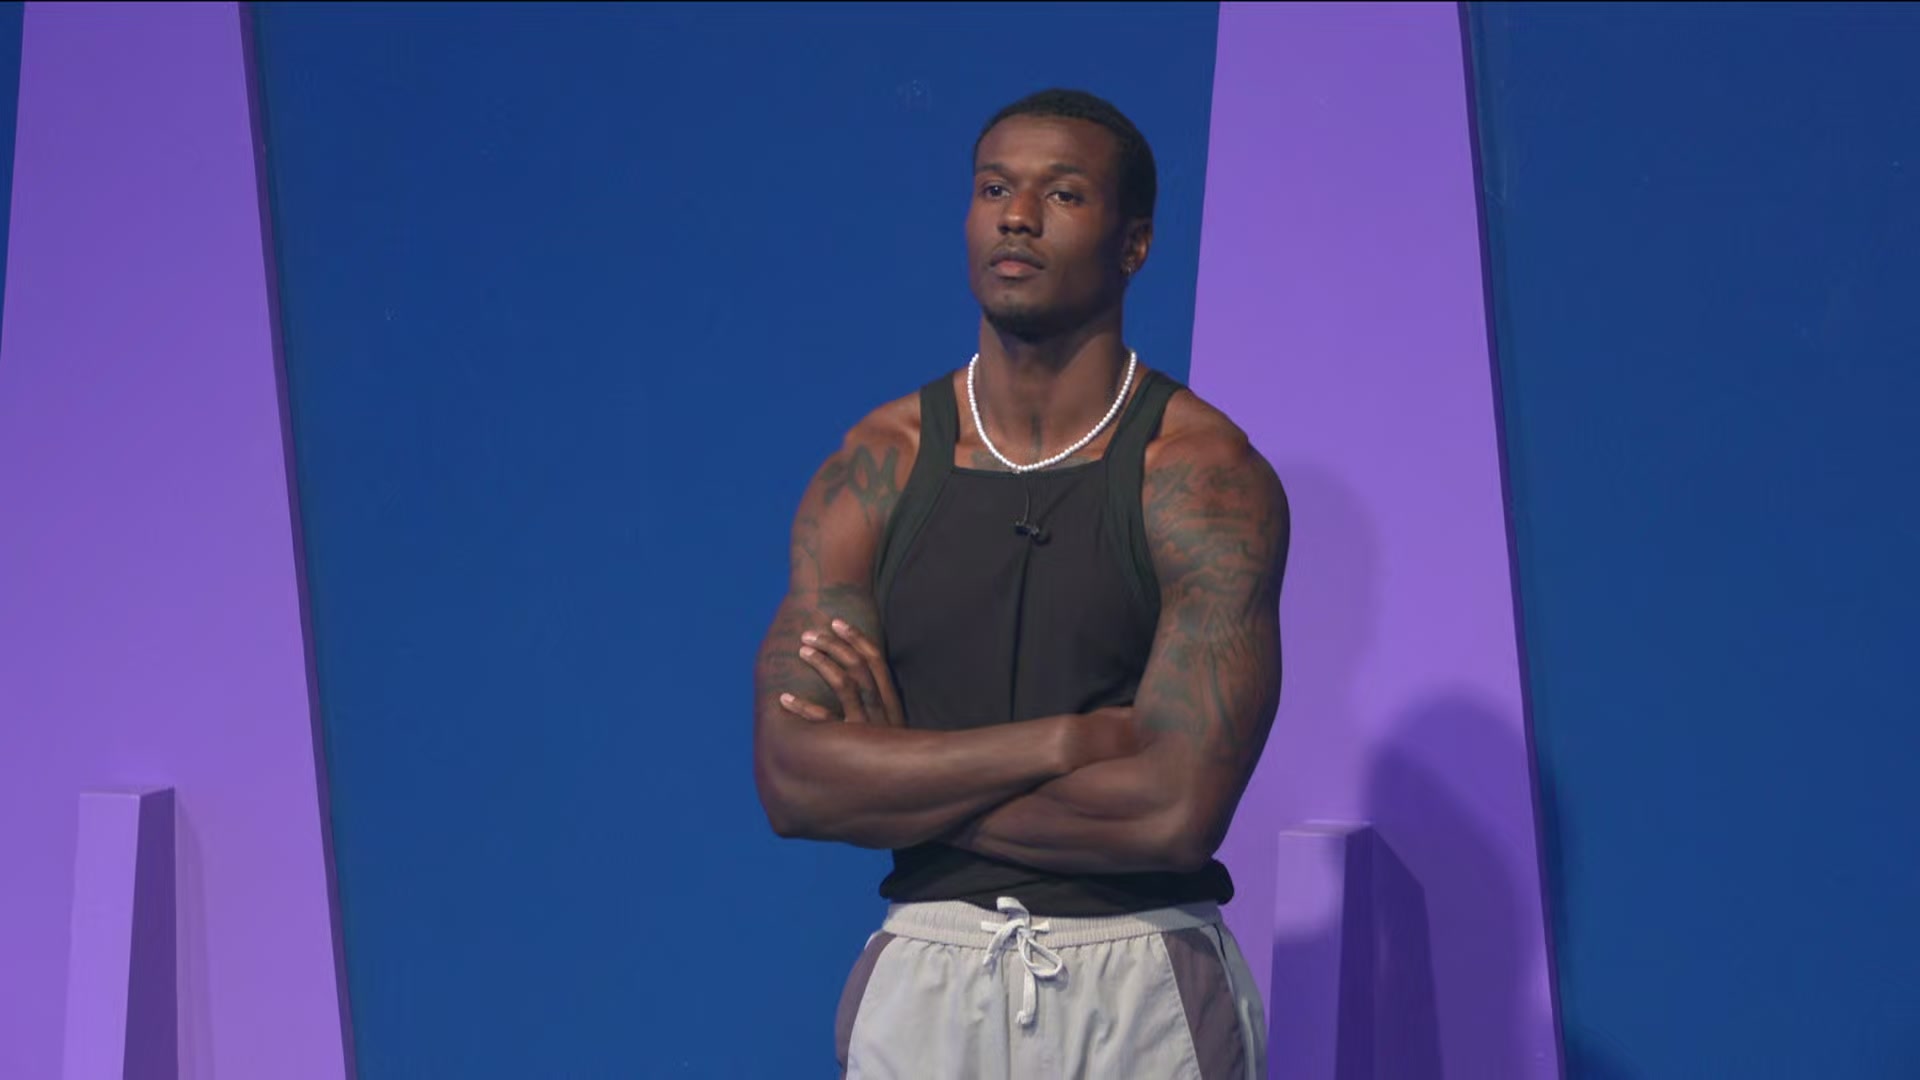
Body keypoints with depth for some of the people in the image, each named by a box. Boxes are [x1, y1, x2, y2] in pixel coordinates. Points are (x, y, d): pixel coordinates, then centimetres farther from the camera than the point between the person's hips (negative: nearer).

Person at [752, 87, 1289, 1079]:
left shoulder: (1208, 476, -8)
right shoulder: (874, 469, 0)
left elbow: (1175, 809, -18)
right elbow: (792, 779, -10)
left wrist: (897, 777, -10)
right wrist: (1070, 738, -16)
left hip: (1144, 994, -2)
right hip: (924, 990, 2)